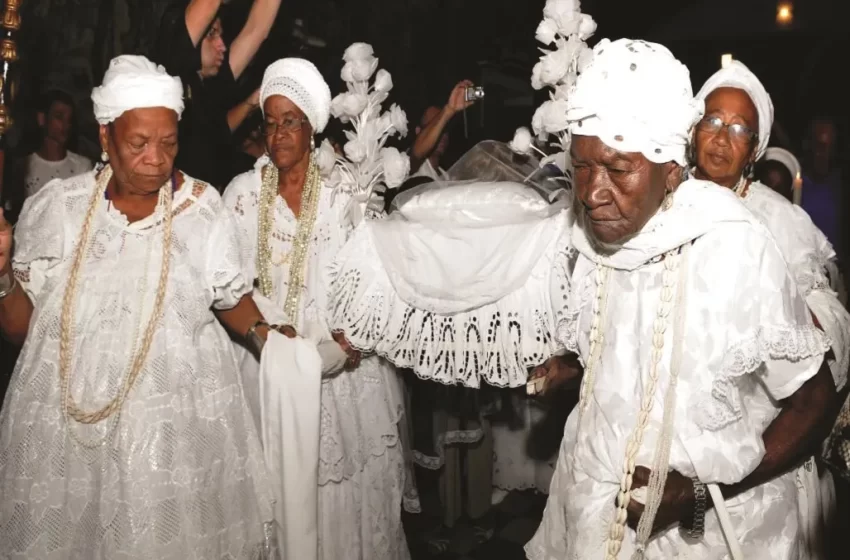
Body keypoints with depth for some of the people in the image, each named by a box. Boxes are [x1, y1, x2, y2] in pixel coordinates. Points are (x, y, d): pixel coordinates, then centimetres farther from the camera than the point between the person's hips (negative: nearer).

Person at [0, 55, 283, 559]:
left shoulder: (204, 209, -1)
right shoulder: (54, 208, -1)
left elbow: (231, 297, 12)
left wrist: (260, 331, -5)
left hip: (183, 419, 0)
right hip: (66, 420, 1)